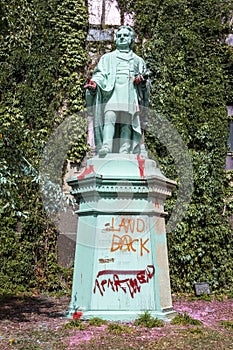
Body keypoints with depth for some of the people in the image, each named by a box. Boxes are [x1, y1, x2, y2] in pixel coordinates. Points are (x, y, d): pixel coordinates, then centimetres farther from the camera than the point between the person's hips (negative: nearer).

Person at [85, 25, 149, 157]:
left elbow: (145, 86, 23)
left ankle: (125, 151, -21)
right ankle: (106, 146, -36)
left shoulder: (138, 61, 29)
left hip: (130, 96, 1)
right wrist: (94, 83, -8)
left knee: (127, 123, -14)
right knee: (109, 118, -24)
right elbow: (100, 74, 14)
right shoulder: (107, 58, 28)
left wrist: (143, 81, -2)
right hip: (111, 94, -1)